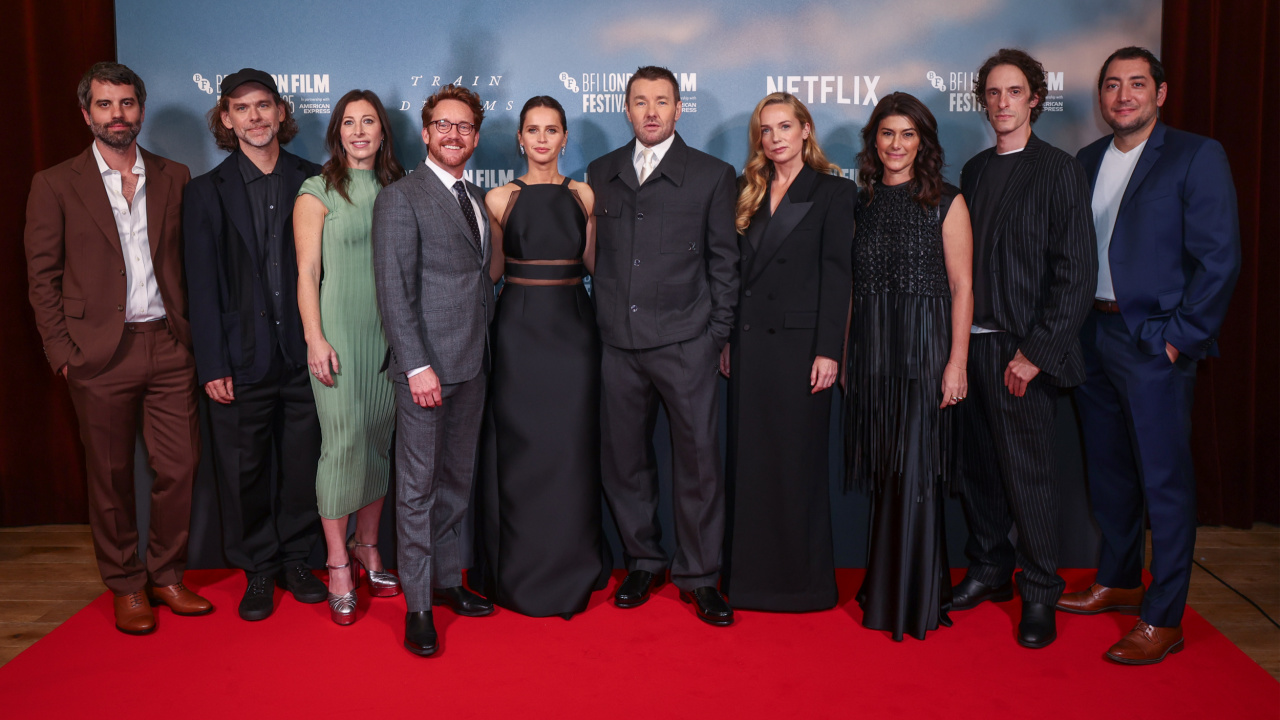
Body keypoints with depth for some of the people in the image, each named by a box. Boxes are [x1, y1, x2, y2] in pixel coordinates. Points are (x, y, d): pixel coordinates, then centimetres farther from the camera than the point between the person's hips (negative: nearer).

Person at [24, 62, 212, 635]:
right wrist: (61, 349, -5)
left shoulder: (174, 178, 9)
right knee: (111, 477, 7)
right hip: (102, 352, -2)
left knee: (178, 469, 4)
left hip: (168, 347, 2)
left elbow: (188, 261, 11)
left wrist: (192, 332, 3)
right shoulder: (56, 184, 2)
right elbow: (42, 275, 2)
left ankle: (166, 575, 22)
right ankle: (126, 587, 22)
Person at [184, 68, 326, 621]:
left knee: (302, 465, 8)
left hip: (304, 352, 1)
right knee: (245, 471, 6)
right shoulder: (207, 192, 4)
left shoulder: (311, 182, 6)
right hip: (243, 358, -1)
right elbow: (203, 286, 0)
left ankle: (295, 560, 26)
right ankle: (258, 571, 22)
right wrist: (212, 366, -6)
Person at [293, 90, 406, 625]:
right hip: (339, 333, -4)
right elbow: (307, 271, -4)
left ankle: (367, 548, 22)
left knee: (379, 441, 8)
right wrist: (315, 338, -11)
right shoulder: (318, 192, 0)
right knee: (343, 443, -6)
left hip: (391, 332, 4)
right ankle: (339, 566, 4)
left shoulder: (396, 189, 12)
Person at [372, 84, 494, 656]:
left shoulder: (477, 197, 16)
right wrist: (418, 366, -18)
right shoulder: (400, 198, -7)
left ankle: (447, 581, 28)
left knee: (457, 481, 15)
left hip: (472, 364, 7)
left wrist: (484, 349, 9)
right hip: (426, 365, -7)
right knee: (418, 486, 0)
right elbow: (394, 291, -13)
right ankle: (417, 606, 9)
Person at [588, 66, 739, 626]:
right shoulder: (601, 174, 13)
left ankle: (698, 576, 14)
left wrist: (718, 334, -1)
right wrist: (603, 318, 7)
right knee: (624, 458, 9)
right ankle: (643, 563, 26)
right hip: (619, 343, 3)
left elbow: (724, 260, 4)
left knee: (698, 459, 0)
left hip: (685, 342, -2)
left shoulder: (712, 175, 4)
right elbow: (596, 254, 13)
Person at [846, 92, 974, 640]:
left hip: (924, 348, -4)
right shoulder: (861, 203, 12)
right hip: (870, 351, 4)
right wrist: (842, 353, 7)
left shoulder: (946, 202, 0)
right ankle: (885, 587, 22)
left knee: (915, 472, -6)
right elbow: (851, 286, 13)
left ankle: (917, 601, 6)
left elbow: (962, 287, -4)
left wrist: (957, 362, -12)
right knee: (884, 475, 8)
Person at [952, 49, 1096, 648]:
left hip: (1022, 351, -5)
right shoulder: (974, 170, 13)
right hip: (972, 344, 5)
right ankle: (989, 570, 28)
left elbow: (1076, 272, -9)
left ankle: (1040, 595, 14)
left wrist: (1036, 351, -14)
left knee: (1028, 473, 1)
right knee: (979, 467, 12)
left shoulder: (1057, 170, -4)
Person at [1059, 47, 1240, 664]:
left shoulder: (1197, 156, -5)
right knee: (1108, 470, 16)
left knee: (1164, 480, -1)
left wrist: (1181, 338, -13)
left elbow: (1218, 259, -10)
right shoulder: (1089, 160, 12)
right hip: (1094, 336, 6)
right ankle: (1118, 583, 32)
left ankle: (1163, 619, 8)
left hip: (1154, 342, -6)